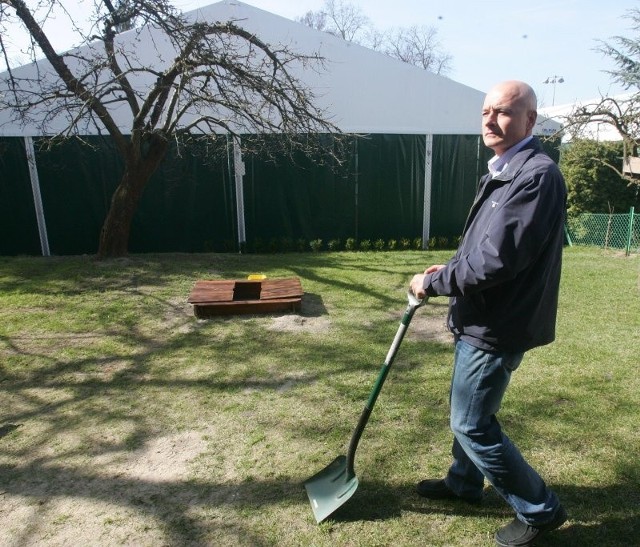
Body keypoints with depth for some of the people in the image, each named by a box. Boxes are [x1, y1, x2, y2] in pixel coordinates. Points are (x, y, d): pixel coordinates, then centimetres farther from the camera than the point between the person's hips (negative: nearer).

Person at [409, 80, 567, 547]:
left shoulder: (538, 175, -22)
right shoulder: (503, 172, 11)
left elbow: (494, 262, -27)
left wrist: (433, 283, -14)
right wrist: (450, 269, 6)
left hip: (499, 325, -10)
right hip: (480, 318, 10)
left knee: (472, 424, 2)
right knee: (469, 412, 22)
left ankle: (540, 508, 22)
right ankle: (464, 482, 44)